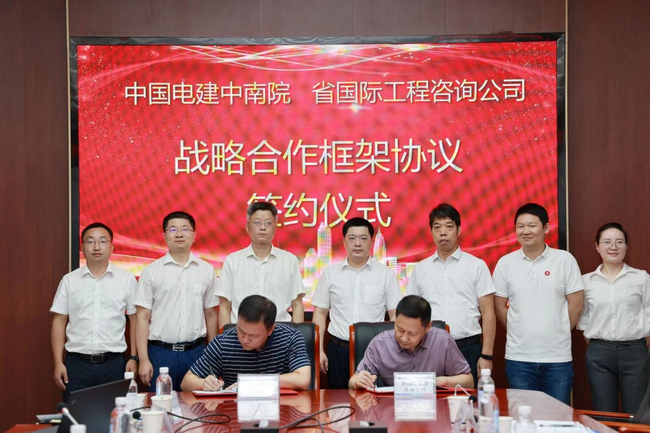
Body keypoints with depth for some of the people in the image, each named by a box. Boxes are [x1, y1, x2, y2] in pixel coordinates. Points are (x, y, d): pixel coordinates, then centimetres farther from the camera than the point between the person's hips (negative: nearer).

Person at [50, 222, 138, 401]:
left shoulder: (127, 280, 2)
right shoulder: (69, 280, 4)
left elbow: (135, 320, 6)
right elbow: (59, 321, 5)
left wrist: (133, 358, 1)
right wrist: (58, 363, -1)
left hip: (114, 363, 0)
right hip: (77, 363, 1)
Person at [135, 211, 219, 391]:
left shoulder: (206, 270, 6)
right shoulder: (151, 271, 0)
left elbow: (211, 315, 10)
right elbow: (143, 317, -2)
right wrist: (143, 360, -7)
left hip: (195, 352, 2)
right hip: (161, 352, -1)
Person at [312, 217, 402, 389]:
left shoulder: (386, 274, 3)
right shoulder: (330, 274, 7)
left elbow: (395, 315, 4)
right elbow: (320, 313, 9)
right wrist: (319, 350, 3)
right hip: (338, 349, 1)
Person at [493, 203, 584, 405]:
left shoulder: (565, 260, -2)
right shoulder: (505, 263, 2)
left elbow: (576, 304, 1)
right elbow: (499, 306, 7)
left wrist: (559, 333, 4)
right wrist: (519, 332, 4)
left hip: (558, 357, -1)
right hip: (518, 357, 1)